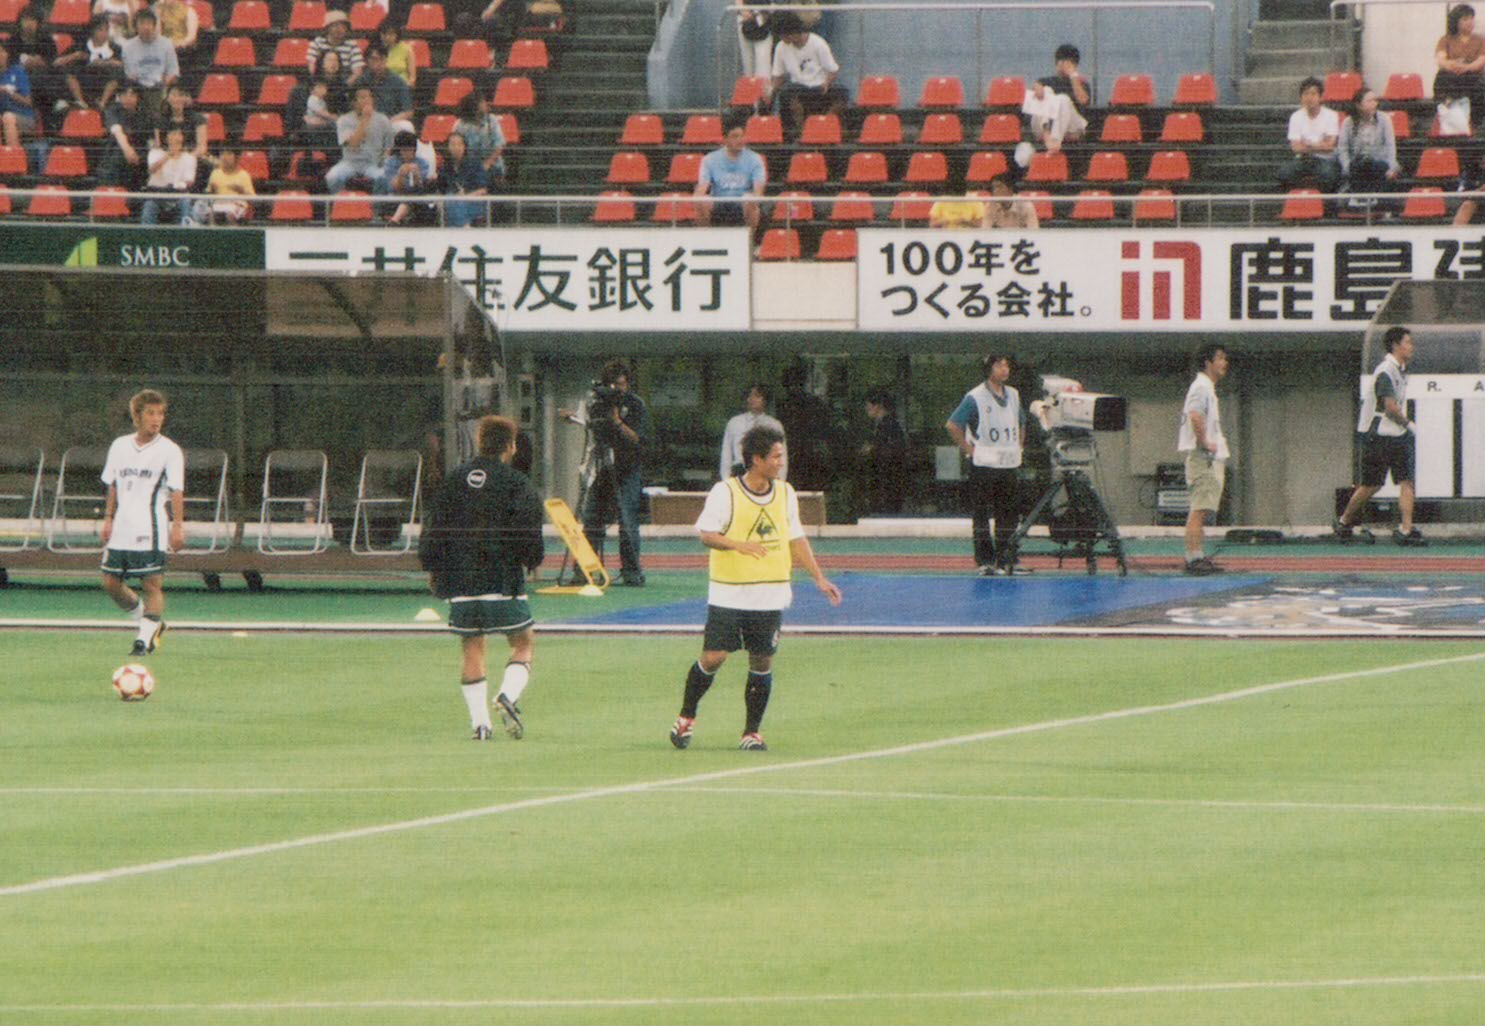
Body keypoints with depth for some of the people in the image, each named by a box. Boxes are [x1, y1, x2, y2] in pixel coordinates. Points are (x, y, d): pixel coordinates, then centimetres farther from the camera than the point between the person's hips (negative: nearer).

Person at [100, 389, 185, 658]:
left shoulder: (169, 451, -4)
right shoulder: (120, 446, 10)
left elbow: (176, 491, -8)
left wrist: (178, 525, -16)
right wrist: (108, 518, 13)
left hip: (151, 533, -5)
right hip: (121, 531, 5)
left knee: (152, 585, -7)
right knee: (111, 583, 7)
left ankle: (145, 638, -1)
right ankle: (151, 622, 24)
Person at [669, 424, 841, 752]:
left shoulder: (785, 493, 8)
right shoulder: (725, 492, -7)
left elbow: (797, 540, 17)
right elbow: (706, 533, -12)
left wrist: (819, 579, 14)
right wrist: (737, 544, -29)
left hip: (771, 596, 4)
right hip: (728, 593, -4)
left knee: (762, 663, 2)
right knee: (713, 658, -7)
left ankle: (752, 732, 13)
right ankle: (686, 718, 15)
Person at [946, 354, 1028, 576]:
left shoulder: (1013, 396, 11)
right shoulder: (975, 397, -8)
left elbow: (1021, 424, 28)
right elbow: (952, 425, -9)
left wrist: (1017, 447, 16)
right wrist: (969, 449, -10)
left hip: (1009, 465, 6)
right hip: (984, 465, -6)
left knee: (1009, 516, 9)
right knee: (981, 516, -3)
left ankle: (1005, 560, 16)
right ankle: (985, 562, 0)